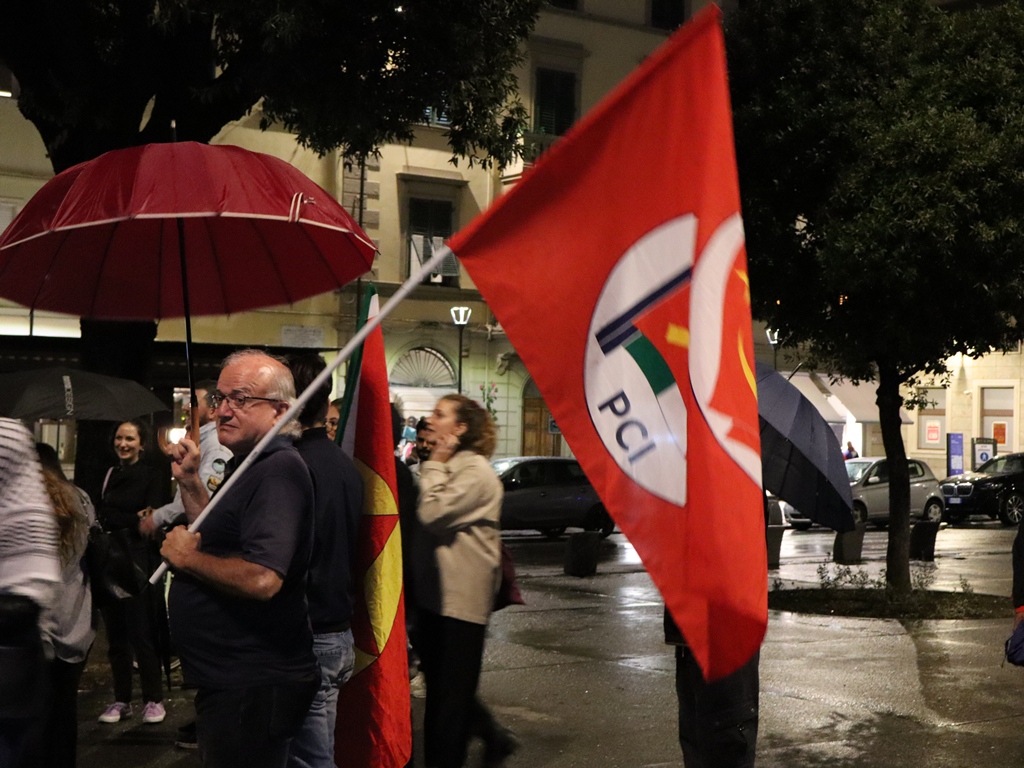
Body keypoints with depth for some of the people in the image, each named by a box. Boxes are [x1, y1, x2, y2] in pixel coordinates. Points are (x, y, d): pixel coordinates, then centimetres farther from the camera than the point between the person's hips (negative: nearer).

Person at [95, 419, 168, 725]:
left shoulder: (150, 475, -1)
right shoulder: (108, 475, 16)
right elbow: (98, 515, 14)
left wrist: (110, 518, -6)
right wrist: (131, 521, -3)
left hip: (137, 560, -5)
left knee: (141, 633, -5)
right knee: (116, 634, 7)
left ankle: (154, 699, 4)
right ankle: (121, 700, 15)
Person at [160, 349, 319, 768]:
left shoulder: (279, 471, -21)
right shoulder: (250, 466, 14)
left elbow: (262, 579, -32)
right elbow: (222, 539, 23)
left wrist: (187, 558, -17)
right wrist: (189, 481, 12)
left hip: (253, 687, -11)